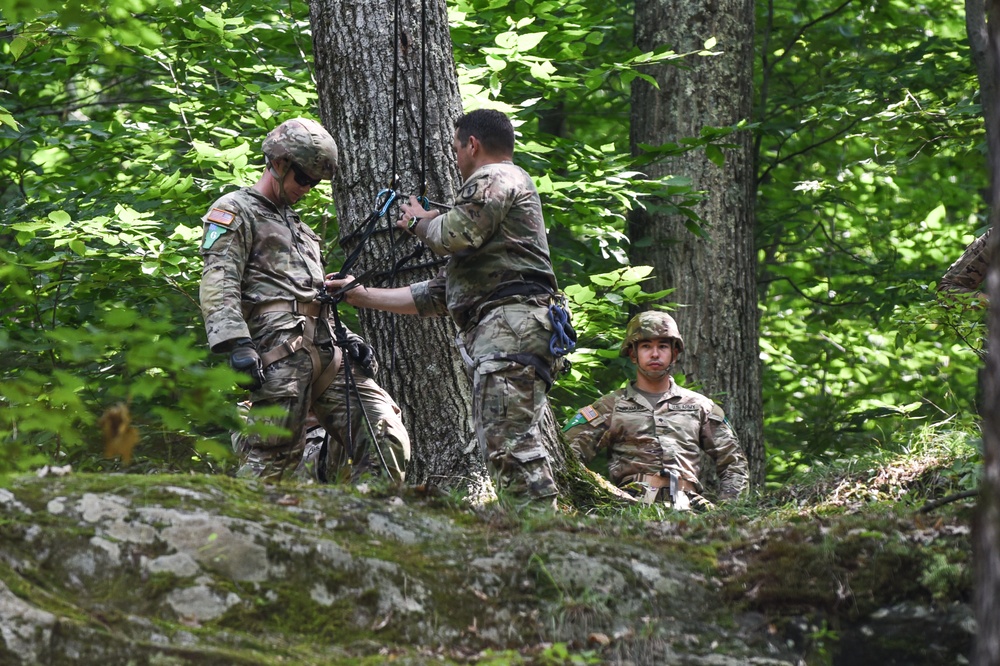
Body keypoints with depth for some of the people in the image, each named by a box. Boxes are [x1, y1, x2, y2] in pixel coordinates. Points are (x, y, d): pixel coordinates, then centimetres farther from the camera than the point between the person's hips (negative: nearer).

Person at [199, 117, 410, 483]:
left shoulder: (296, 225, 32)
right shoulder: (234, 211, 4)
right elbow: (218, 286, -9)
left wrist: (347, 338, 19)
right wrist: (237, 344, -22)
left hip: (327, 348, 8)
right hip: (279, 353, -8)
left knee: (386, 437, -3)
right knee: (270, 461, -14)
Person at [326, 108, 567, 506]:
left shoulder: (494, 179, 4)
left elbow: (455, 234, -14)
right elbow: (437, 295, 32)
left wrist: (418, 221, 10)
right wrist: (360, 296, 32)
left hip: (511, 323, -11)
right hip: (489, 334, 11)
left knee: (509, 444, -19)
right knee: (501, 448, 3)